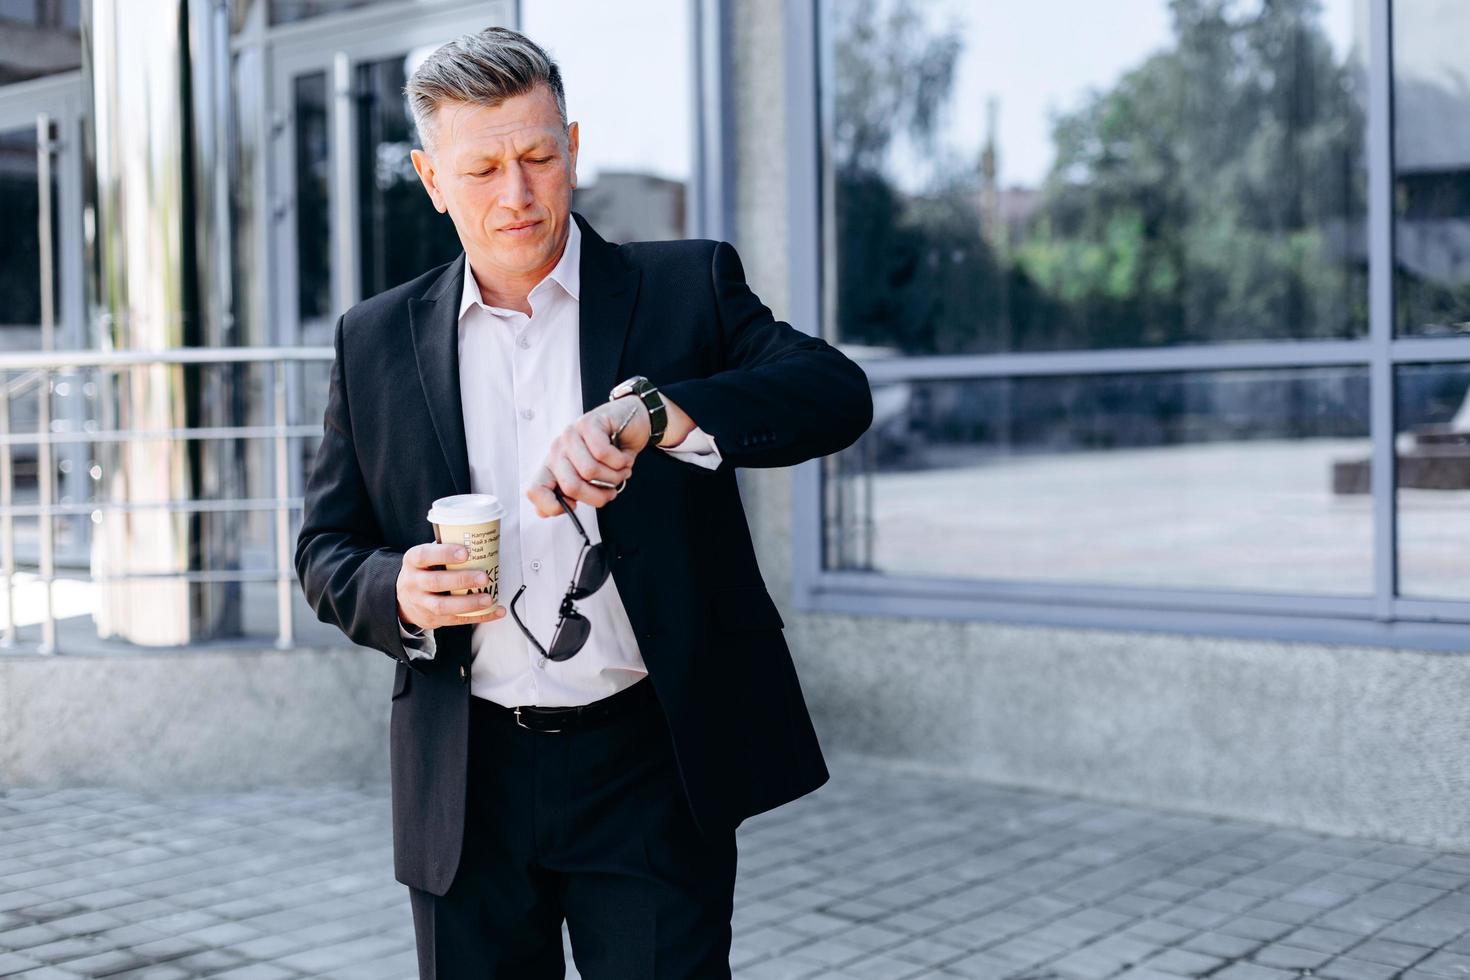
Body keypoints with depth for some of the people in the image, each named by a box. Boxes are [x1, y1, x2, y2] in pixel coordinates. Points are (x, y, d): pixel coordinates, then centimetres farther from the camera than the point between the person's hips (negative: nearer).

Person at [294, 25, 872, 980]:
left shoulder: (687, 287, -1)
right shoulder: (375, 342, 6)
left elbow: (837, 392, -16)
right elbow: (326, 546, 10)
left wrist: (649, 411, -32)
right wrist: (397, 591, -13)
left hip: (651, 769, -2)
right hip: (468, 785, 3)